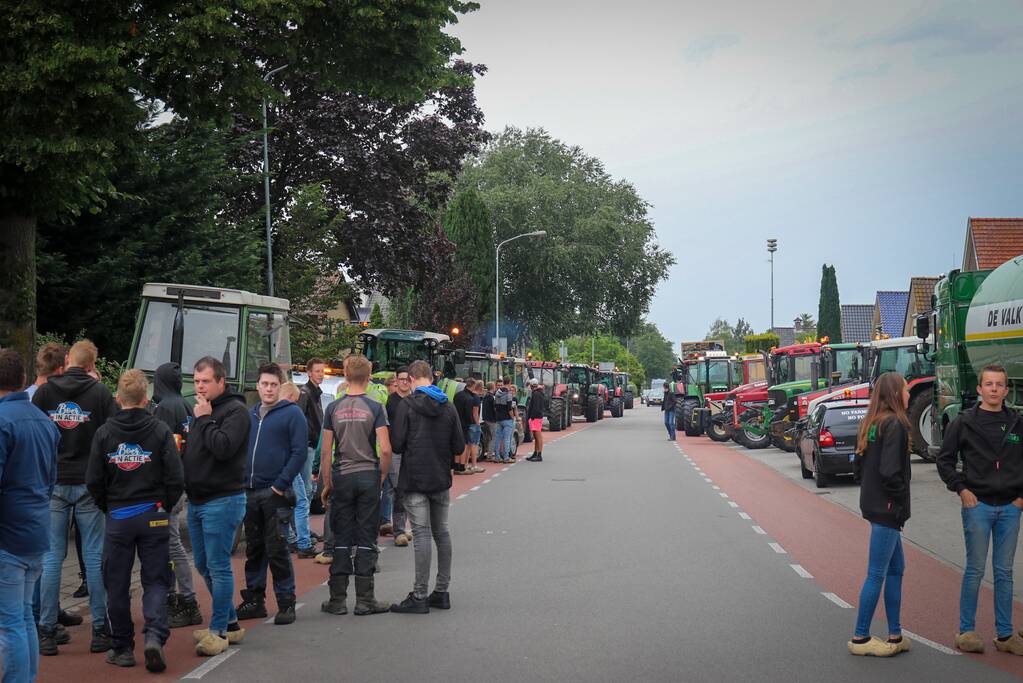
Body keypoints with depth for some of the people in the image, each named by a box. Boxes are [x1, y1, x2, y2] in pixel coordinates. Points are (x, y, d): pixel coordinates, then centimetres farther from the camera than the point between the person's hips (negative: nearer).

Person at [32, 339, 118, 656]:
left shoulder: (44, 392, 0)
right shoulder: (100, 392, -5)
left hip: (52, 484, 1)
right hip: (89, 484, -1)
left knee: (51, 558, 5)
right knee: (94, 556, 4)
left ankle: (47, 632, 5)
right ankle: (100, 630, 6)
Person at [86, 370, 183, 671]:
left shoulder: (104, 433, -3)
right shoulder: (160, 430, -6)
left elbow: (94, 481, -1)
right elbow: (176, 478, -7)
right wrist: (165, 507, 9)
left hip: (117, 518, 1)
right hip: (154, 516, -1)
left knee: (117, 584, 10)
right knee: (155, 580, 6)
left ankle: (122, 648, 15)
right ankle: (154, 635, -13)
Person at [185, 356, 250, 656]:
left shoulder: (235, 410, -10)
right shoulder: (201, 409, 16)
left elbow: (223, 447, -24)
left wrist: (204, 419, -15)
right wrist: (181, 444, 5)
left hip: (222, 500, -9)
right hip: (197, 501, 9)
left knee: (218, 567, -6)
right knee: (204, 566, 14)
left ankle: (219, 631, 1)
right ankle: (230, 623, 25)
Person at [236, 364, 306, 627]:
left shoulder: (292, 413, -3)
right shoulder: (250, 415, 15)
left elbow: (299, 453, -10)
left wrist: (281, 484, -16)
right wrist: (241, 481, 7)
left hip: (276, 494, -6)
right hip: (250, 493, 6)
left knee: (277, 551, -5)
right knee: (254, 550, 11)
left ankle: (286, 603, 3)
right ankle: (254, 600, 20)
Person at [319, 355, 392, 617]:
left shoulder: (334, 408, 1)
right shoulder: (375, 407, -6)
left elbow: (325, 451, 1)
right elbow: (385, 449, -12)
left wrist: (327, 483, 10)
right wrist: (382, 476, 3)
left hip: (342, 477, 2)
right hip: (368, 476, -2)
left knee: (341, 540, 7)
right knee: (366, 540, 4)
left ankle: (337, 600, 9)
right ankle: (364, 600, 5)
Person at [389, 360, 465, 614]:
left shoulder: (407, 405, -10)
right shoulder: (448, 406, 4)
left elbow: (397, 444, -13)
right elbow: (459, 446, 3)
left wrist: (412, 448, 9)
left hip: (415, 478, -5)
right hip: (441, 479, 5)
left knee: (421, 534, -5)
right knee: (441, 532, 13)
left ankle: (419, 596, -4)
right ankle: (442, 592, 18)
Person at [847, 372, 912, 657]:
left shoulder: (871, 423, 12)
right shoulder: (894, 424, -15)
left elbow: (860, 464, 16)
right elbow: (890, 471, -22)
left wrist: (872, 491, 15)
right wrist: (900, 503, -12)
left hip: (873, 504, 9)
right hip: (886, 509, -9)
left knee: (896, 569, 15)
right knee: (877, 574, -2)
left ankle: (895, 636, 19)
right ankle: (860, 638, 5)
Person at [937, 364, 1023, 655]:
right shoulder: (964, 422, -3)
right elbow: (944, 460, 1)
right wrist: (962, 489, -6)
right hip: (978, 505, -3)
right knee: (975, 570, 1)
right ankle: (966, 631, 10)